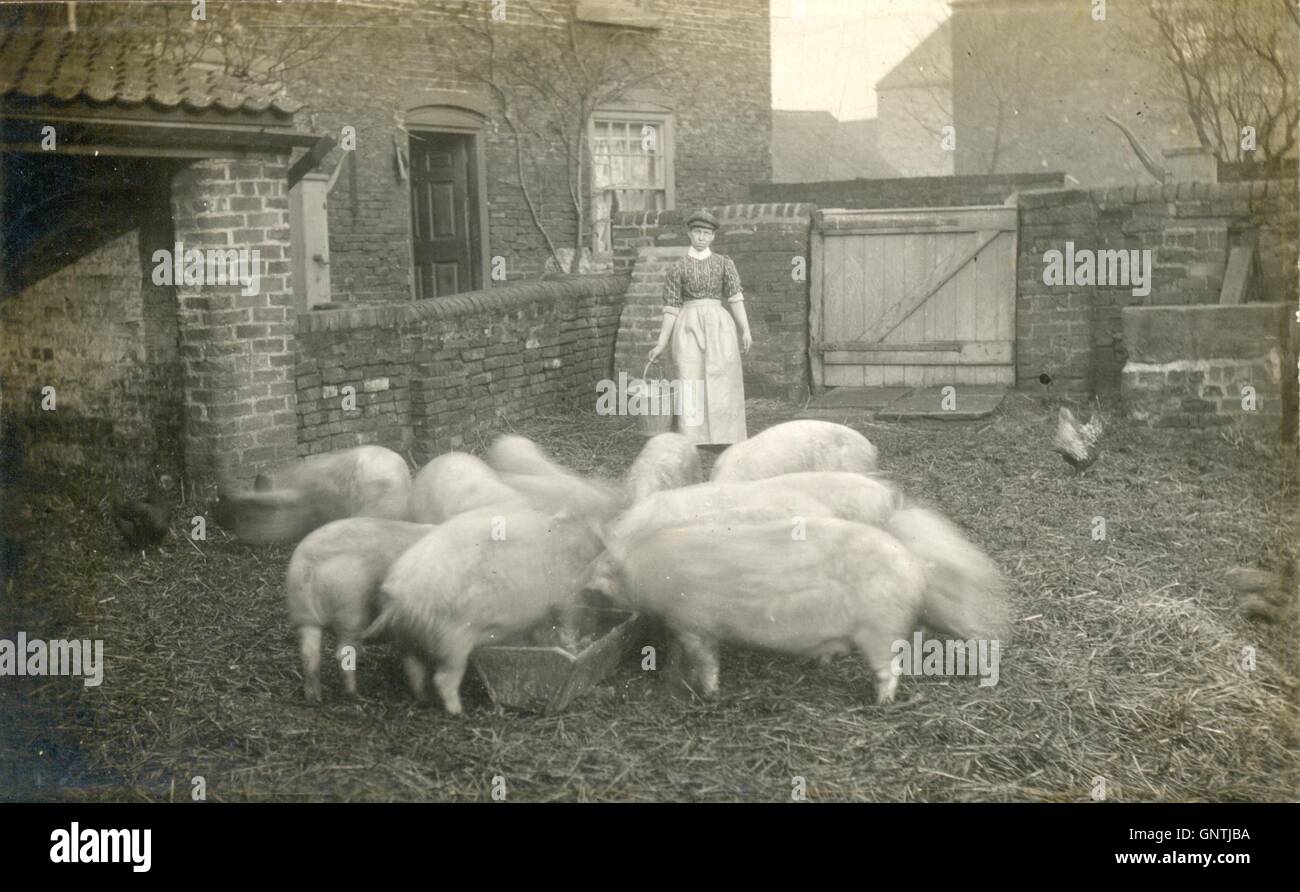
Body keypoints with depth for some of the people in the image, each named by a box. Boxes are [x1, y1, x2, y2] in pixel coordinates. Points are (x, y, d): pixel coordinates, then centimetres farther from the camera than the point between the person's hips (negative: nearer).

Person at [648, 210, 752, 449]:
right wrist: (661, 344, 3)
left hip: (718, 326, 1)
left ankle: (722, 439, 3)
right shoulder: (677, 268, 6)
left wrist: (745, 331, -11)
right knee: (691, 382, -5)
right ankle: (693, 442, -1)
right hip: (689, 328, -1)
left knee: (721, 382, -4)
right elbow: (672, 308, 6)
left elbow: (735, 298, 0)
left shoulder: (724, 263, 8)